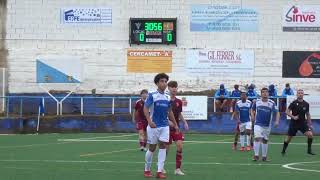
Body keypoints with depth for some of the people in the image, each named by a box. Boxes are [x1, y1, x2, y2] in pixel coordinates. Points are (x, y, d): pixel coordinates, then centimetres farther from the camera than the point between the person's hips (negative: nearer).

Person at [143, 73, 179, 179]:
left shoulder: (167, 97, 8)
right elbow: (145, 109, -10)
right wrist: (150, 121, -23)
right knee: (152, 148, 3)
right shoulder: (152, 95, -7)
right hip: (154, 126, -4)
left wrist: (175, 125, 18)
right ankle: (147, 169, 20)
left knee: (163, 146, -5)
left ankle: (159, 171, -5)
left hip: (165, 126, 4)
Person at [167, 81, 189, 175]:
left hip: (176, 128, 4)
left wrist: (184, 122, 3)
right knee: (166, 148, 1)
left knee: (180, 146, -11)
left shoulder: (179, 102, 6)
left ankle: (178, 169, -4)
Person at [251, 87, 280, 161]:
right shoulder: (257, 102, -1)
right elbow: (252, 110, 17)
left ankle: (264, 156, 22)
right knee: (257, 138, -17)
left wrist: (277, 121, -21)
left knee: (265, 141, 10)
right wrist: (253, 117, 4)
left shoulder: (272, 103, -6)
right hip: (258, 124, -1)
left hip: (267, 125, 1)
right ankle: (256, 155, -14)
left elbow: (277, 113, -6)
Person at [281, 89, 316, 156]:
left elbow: (308, 114, 13)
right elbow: (287, 111, -9)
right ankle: (283, 151, 26)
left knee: (310, 134, -16)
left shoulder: (306, 104, 1)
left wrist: (309, 124, 9)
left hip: (303, 123, 2)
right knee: (289, 138, 5)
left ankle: (309, 150, -1)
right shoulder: (294, 103, -9)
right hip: (294, 123, -2)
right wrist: (293, 117, -22)